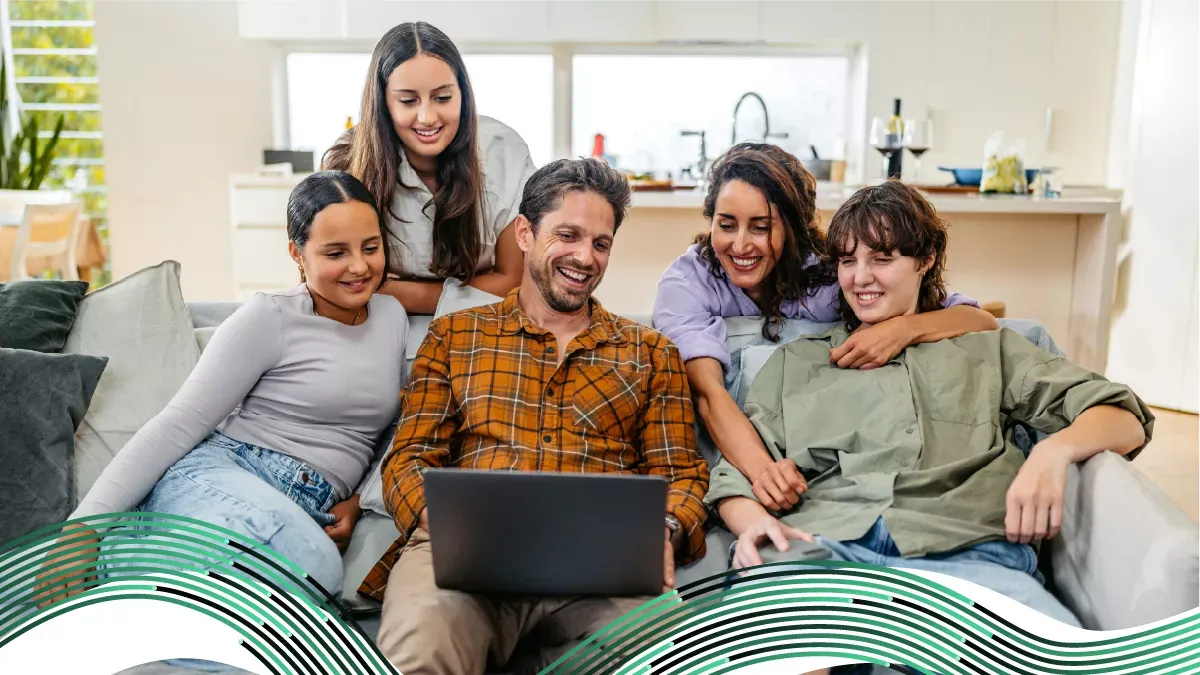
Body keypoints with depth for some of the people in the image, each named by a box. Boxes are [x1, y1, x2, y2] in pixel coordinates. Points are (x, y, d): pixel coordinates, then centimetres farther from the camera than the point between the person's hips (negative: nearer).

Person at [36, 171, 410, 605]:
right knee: (316, 565, -41)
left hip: (311, 514, 5)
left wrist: (362, 499, 5)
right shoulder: (269, 319, -1)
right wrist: (84, 522, -16)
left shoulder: (393, 316, 16)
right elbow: (177, 426, -5)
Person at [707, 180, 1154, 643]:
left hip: (962, 552, 1)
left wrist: (1054, 450, -5)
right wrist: (752, 520, -8)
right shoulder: (794, 362, 27)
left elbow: (1125, 419, 18)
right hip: (823, 545, 0)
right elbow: (736, 474, 17)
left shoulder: (986, 350, 26)